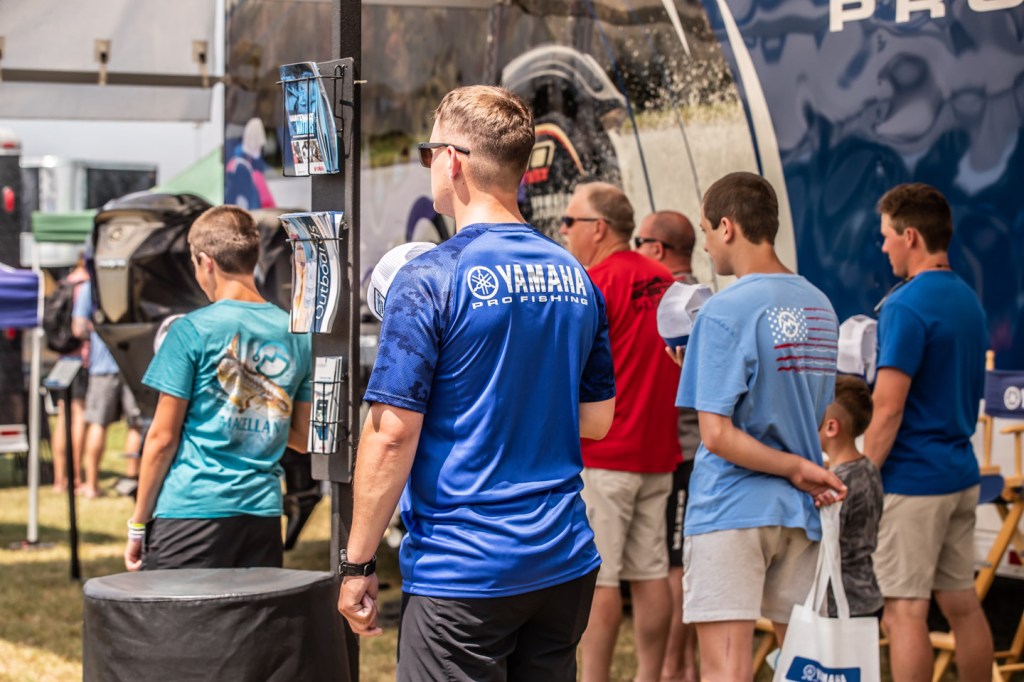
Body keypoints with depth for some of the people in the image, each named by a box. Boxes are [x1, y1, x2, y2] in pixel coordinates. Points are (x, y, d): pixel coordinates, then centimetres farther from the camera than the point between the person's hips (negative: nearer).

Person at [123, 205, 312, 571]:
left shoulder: (192, 331, -6)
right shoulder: (296, 335, 8)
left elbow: (162, 437, -5)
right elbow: (303, 438, 14)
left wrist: (137, 524, 3)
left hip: (192, 512, -5)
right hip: (264, 513, 5)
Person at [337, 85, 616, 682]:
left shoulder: (431, 280, -13)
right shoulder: (576, 277, 7)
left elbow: (392, 435, -15)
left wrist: (358, 565, -7)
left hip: (462, 570, -6)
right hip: (567, 560, 6)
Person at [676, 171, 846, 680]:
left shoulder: (725, 312, -12)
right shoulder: (820, 307, 9)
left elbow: (717, 434, -18)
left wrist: (797, 468, -10)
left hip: (731, 508, -7)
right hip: (800, 511, 7)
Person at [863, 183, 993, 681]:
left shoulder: (907, 306, -16)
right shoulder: (969, 301, 12)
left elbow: (889, 407, -19)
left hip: (912, 481, -9)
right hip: (961, 474, 9)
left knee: (904, 609, -5)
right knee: (962, 604, 13)